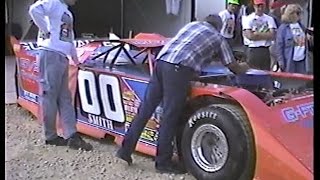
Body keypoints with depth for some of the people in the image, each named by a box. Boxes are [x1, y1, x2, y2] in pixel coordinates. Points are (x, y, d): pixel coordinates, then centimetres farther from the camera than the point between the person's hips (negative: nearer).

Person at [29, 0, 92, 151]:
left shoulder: (68, 14, 23)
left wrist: (75, 57, 23)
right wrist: (46, 31, -16)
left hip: (62, 58, 10)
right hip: (51, 55, -9)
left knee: (65, 98, 5)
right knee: (50, 97, -2)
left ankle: (72, 136, 5)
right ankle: (51, 137, 7)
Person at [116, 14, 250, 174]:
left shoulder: (192, 24, 31)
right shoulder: (218, 38, 18)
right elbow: (234, 68, 27)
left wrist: (214, 57, 60)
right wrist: (244, 68, 49)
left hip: (161, 61, 6)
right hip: (178, 69, -6)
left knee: (145, 109, 9)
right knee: (170, 116, 0)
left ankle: (125, 150, 13)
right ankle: (163, 161, 8)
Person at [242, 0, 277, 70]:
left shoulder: (269, 19, 9)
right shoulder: (248, 19, 1)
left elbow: (272, 35, -3)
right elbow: (250, 36, -11)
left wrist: (257, 34, -9)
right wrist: (265, 35, -5)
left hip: (266, 50, 3)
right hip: (253, 50, -3)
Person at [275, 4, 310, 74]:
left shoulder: (301, 26, 11)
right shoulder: (283, 28, -6)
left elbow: (305, 42, 16)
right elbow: (279, 45, -8)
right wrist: (280, 60, -13)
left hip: (302, 59, 6)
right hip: (289, 60, -5)